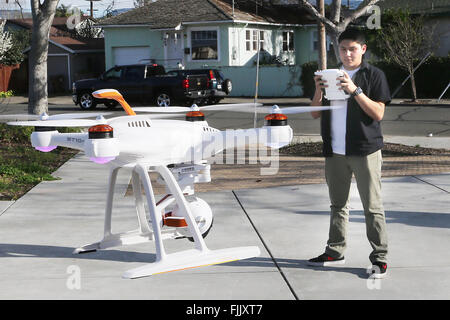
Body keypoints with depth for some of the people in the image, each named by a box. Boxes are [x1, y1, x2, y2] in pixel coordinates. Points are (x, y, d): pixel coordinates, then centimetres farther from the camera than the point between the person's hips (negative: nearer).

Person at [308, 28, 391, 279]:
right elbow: (315, 114, 10)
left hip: (365, 150, -5)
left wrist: (355, 90, -21)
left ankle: (379, 258, 1)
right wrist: (319, 90, -8)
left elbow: (378, 113, -11)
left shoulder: (374, 75, -1)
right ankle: (336, 251, 24)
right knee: (338, 204, 14)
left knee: (373, 207, -3)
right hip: (335, 151, 5)